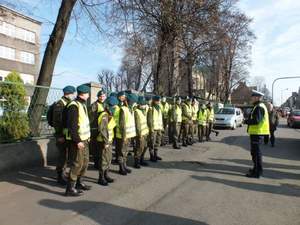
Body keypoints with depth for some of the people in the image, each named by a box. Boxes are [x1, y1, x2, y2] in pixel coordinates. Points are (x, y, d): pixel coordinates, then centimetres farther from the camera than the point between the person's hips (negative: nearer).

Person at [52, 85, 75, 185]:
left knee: (65, 155, 16)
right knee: (62, 156, -3)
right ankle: (60, 178, 9)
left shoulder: (69, 104, 14)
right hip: (62, 135, -8)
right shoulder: (59, 104, -13)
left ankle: (63, 174, 29)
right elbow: (56, 121, -18)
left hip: (68, 134, 9)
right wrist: (59, 135, -20)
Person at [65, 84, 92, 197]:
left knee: (85, 161, 17)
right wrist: (77, 140, -22)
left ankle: (79, 183, 32)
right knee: (77, 163, -4)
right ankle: (70, 188, 7)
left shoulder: (82, 104, 14)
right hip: (77, 140, -10)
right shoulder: (74, 106, -17)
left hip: (84, 138, 10)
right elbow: (72, 126, -22)